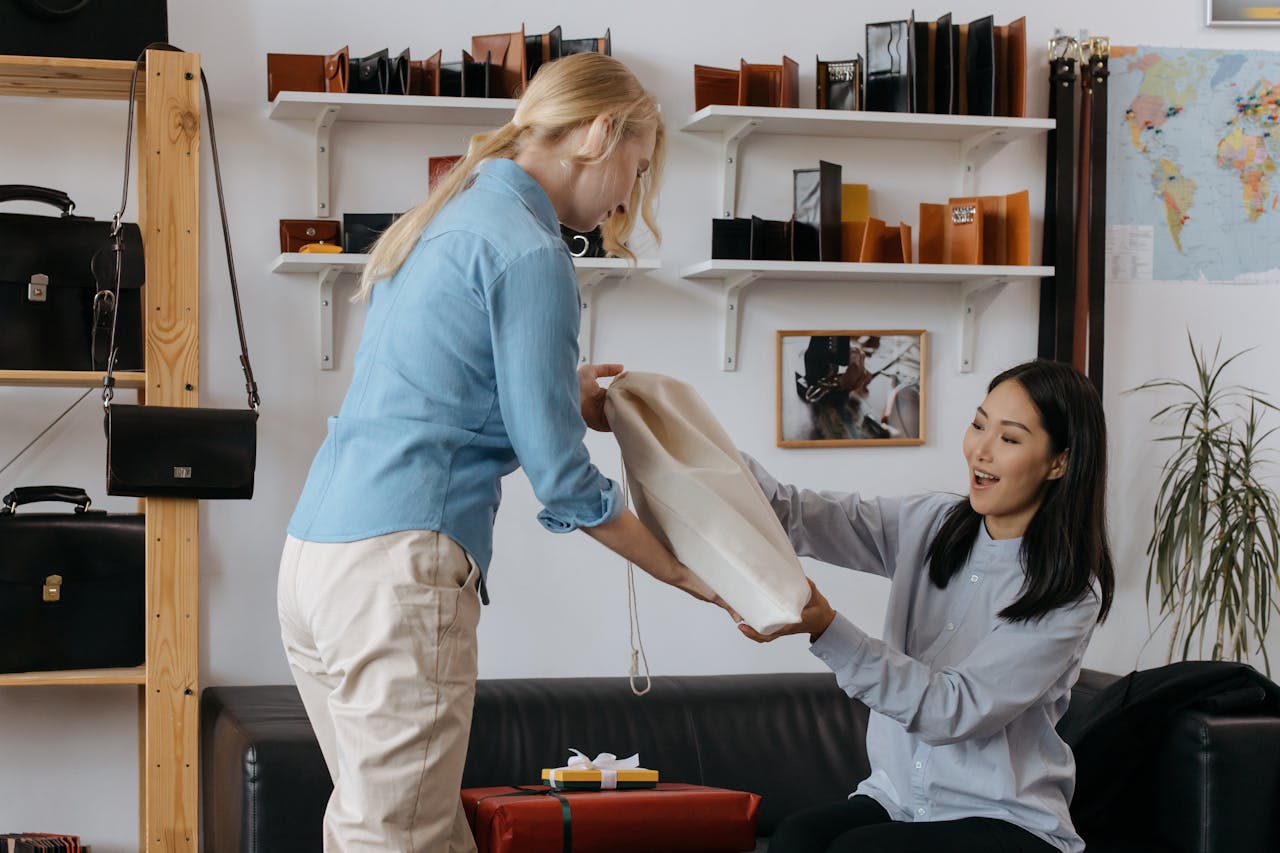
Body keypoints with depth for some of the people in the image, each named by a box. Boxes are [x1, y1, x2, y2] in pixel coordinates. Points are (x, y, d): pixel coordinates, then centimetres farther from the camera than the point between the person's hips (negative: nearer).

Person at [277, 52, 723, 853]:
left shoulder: (442, 219, 18)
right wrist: (691, 576, 1)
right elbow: (561, 477, -9)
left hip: (314, 548, 9)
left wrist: (557, 390, 20)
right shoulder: (529, 252, -9)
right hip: (400, 567, -9)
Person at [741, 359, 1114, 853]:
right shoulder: (929, 526, 5)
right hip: (897, 796, 5)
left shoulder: (1070, 594, -12)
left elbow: (956, 711, -20)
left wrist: (824, 627, -30)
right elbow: (798, 515, -6)